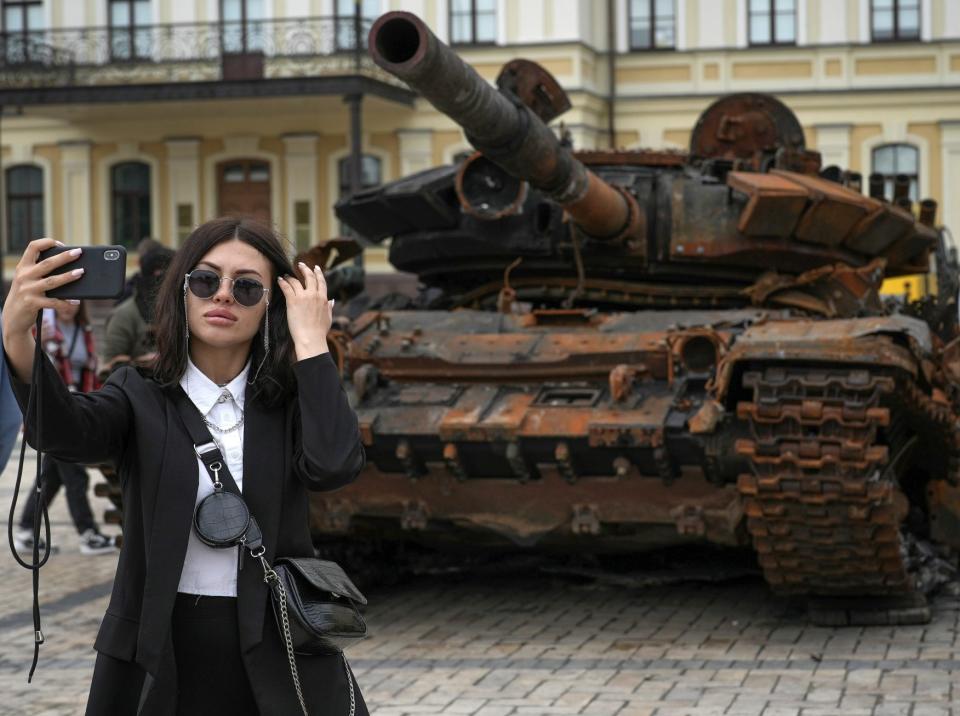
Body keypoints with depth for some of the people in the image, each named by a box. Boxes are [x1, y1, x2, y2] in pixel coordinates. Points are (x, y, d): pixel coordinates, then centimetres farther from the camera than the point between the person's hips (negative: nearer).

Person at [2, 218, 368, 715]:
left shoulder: (292, 402, 2)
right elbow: (66, 430, -22)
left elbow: (335, 465, -20)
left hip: (275, 658, 0)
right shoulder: (141, 398, 0)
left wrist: (311, 341, -16)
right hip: (160, 657, 0)